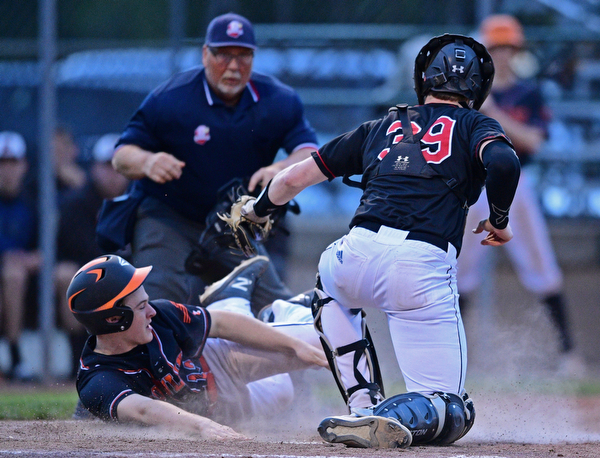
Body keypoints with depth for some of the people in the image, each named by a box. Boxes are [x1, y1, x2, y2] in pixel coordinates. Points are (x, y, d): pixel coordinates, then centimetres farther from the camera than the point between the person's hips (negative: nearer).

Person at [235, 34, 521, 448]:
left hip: (359, 254, 3)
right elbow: (504, 162, -6)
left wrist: (258, 209, 51)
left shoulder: (382, 127, 27)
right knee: (450, 412, 6)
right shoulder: (475, 126, 18)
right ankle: (391, 418, -29)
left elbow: (294, 177, 31)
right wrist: (499, 221, 12)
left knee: (330, 280, 41)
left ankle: (364, 407, 23)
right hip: (425, 270, -3)